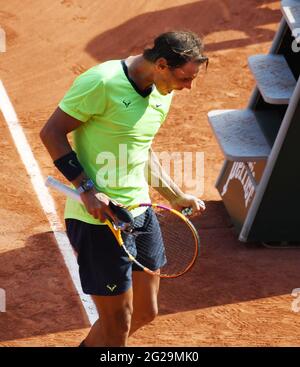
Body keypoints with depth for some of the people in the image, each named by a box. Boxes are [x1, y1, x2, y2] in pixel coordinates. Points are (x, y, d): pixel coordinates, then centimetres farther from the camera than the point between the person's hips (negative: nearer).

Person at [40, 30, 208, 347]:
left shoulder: (163, 94, 8)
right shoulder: (101, 83, -18)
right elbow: (51, 133, -14)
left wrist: (176, 196, 17)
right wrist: (87, 189, -20)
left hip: (139, 210, 8)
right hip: (98, 218, -8)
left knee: (146, 312, 15)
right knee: (118, 323, -1)